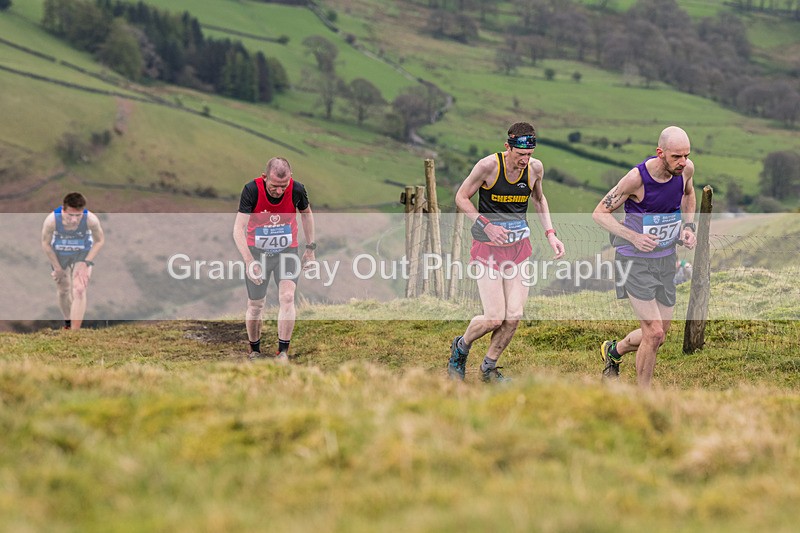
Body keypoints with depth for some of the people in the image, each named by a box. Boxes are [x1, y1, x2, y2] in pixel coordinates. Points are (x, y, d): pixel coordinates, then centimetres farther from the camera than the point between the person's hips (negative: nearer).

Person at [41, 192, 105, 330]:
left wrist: (85, 263, -17)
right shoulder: (51, 220, -35)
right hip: (59, 255, 1)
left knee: (79, 291, -16)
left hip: (83, 254, -1)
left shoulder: (91, 219, -34)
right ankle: (68, 322, 45)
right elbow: (46, 243, -15)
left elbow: (100, 241, -13)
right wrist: (57, 267, -8)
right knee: (63, 291, 16)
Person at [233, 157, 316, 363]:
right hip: (257, 251, -1)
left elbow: (306, 213, 6)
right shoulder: (252, 190, -24)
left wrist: (310, 247, 8)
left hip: (287, 251, 1)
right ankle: (255, 351, 23)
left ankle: (283, 352, -11)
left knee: (287, 297, -17)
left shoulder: (297, 190, -17)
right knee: (255, 305, 3)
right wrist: (250, 261, -36)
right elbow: (238, 229, -25)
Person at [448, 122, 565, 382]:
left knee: (514, 316, -3)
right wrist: (486, 225, -19)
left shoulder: (535, 168, -2)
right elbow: (461, 198, -5)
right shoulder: (488, 165, -17)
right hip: (488, 247, -4)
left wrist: (550, 234, 8)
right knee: (495, 318, -9)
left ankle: (488, 368, 19)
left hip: (519, 246, 5)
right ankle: (461, 347, 22)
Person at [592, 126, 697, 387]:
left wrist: (688, 227, 2)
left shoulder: (686, 169, -7)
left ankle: (614, 351, 42)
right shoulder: (636, 178, -24)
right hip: (635, 261, -6)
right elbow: (600, 213, -12)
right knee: (654, 333, -13)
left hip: (665, 260, 6)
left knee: (657, 336, 11)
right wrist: (633, 237, -24)